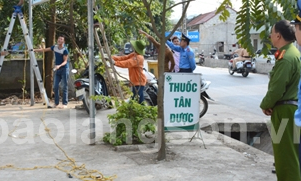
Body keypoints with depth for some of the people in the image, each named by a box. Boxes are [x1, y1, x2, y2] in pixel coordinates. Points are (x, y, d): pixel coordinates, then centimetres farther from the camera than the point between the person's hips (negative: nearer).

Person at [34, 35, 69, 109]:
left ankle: (65, 104, -1)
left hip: (64, 69, -6)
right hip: (57, 69, 6)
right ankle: (56, 103, 11)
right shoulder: (54, 47, 5)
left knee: (65, 87, -4)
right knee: (55, 86, 4)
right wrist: (34, 50, 11)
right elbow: (44, 50, 14)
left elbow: (65, 61, -14)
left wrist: (59, 66, -31)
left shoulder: (65, 50, -13)